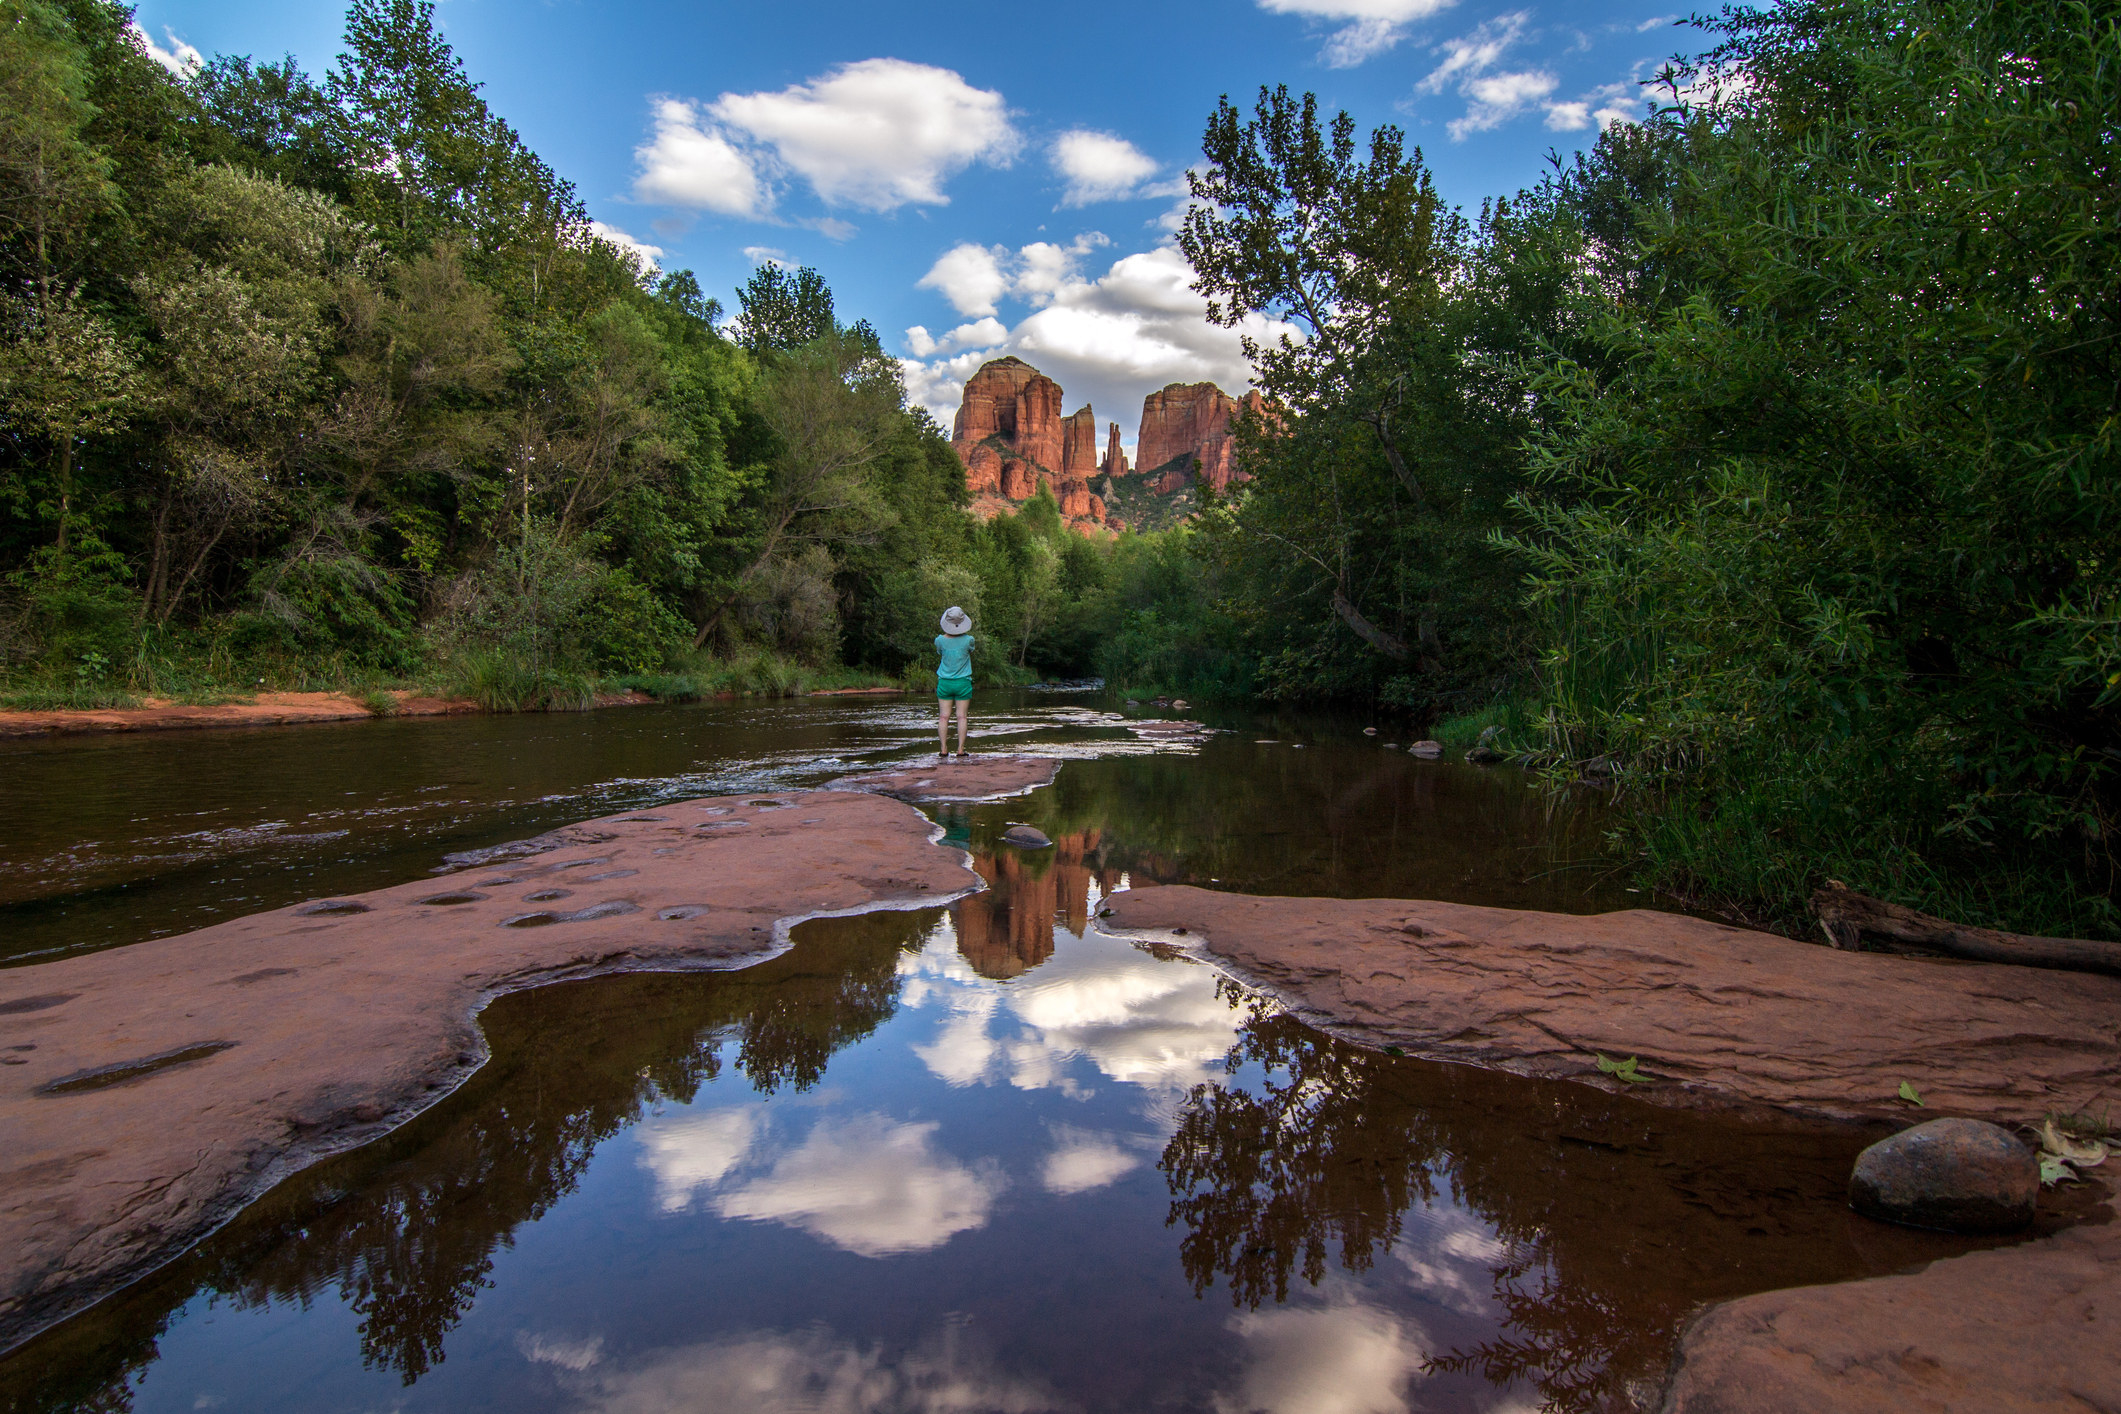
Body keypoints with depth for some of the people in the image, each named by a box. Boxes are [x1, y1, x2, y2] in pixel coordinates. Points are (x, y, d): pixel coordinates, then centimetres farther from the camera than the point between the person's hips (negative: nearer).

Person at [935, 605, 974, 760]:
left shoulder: (941, 640, -9)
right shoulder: (968, 640, -11)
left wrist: (947, 633, 12)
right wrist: (962, 632, 13)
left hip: (944, 683, 1)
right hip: (963, 683, -1)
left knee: (943, 717, 4)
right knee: (962, 717, 3)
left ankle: (943, 750, 2)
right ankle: (960, 750, 1)